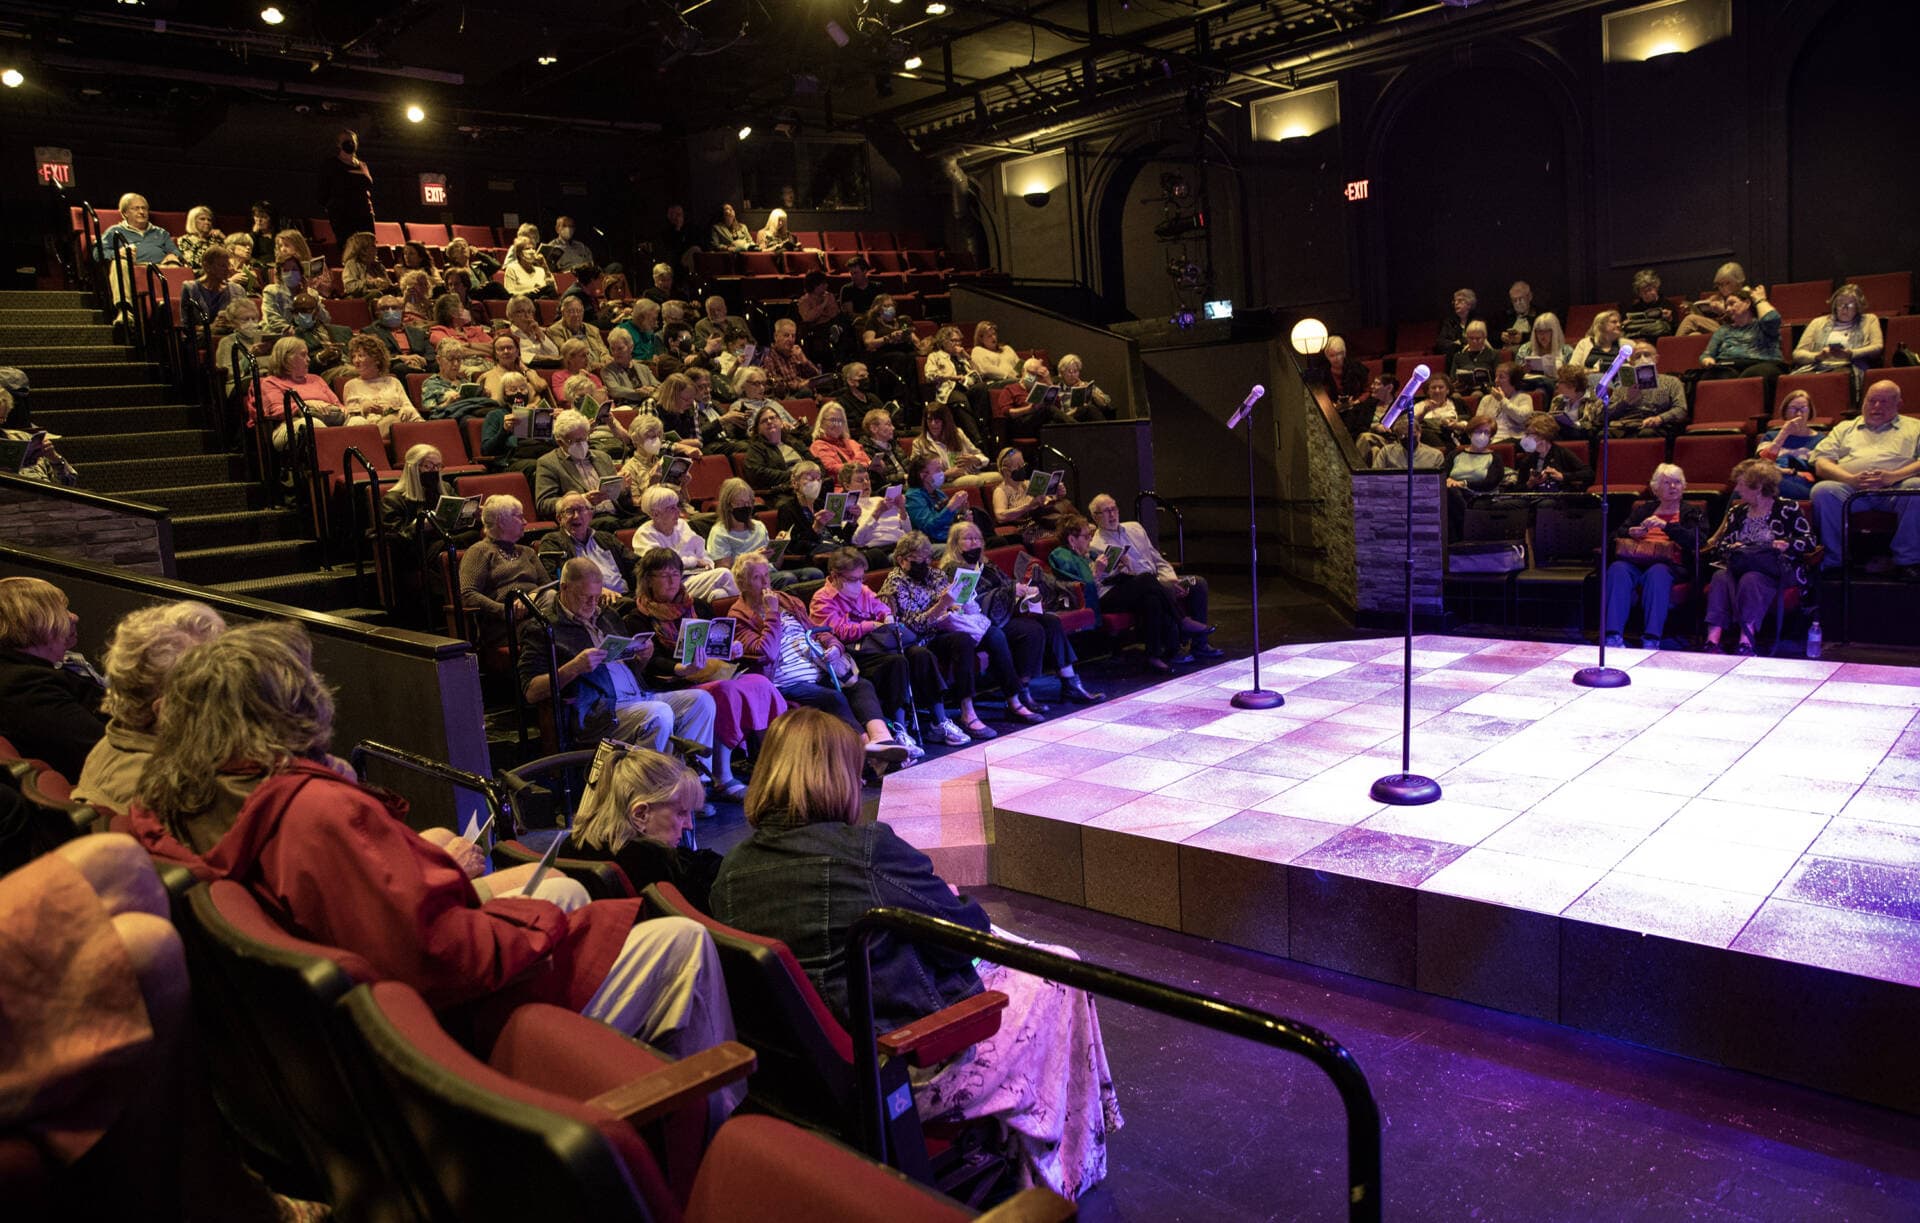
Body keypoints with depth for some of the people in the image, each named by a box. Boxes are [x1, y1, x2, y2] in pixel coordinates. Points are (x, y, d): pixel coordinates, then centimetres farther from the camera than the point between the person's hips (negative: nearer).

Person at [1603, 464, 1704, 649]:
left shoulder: (1691, 512, 21)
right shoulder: (1643, 509, 29)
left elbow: (1694, 540, 1)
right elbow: (1617, 534, 22)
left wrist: (1666, 525, -11)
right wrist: (1631, 533, -1)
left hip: (1669, 563, -2)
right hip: (1636, 561, 2)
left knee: (1656, 573, -39)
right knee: (1617, 569, -33)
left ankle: (1652, 639, -44)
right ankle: (1613, 635, -42)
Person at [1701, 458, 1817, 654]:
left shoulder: (1787, 508, 7)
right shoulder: (1736, 512, 22)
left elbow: (1810, 540, 1)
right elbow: (1719, 544, 17)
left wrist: (1787, 544, -18)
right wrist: (1731, 548, -5)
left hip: (1776, 570, -4)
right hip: (1739, 566, 4)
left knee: (1750, 579, -37)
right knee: (1720, 577, -31)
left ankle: (1746, 643, -44)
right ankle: (1712, 640, -45)